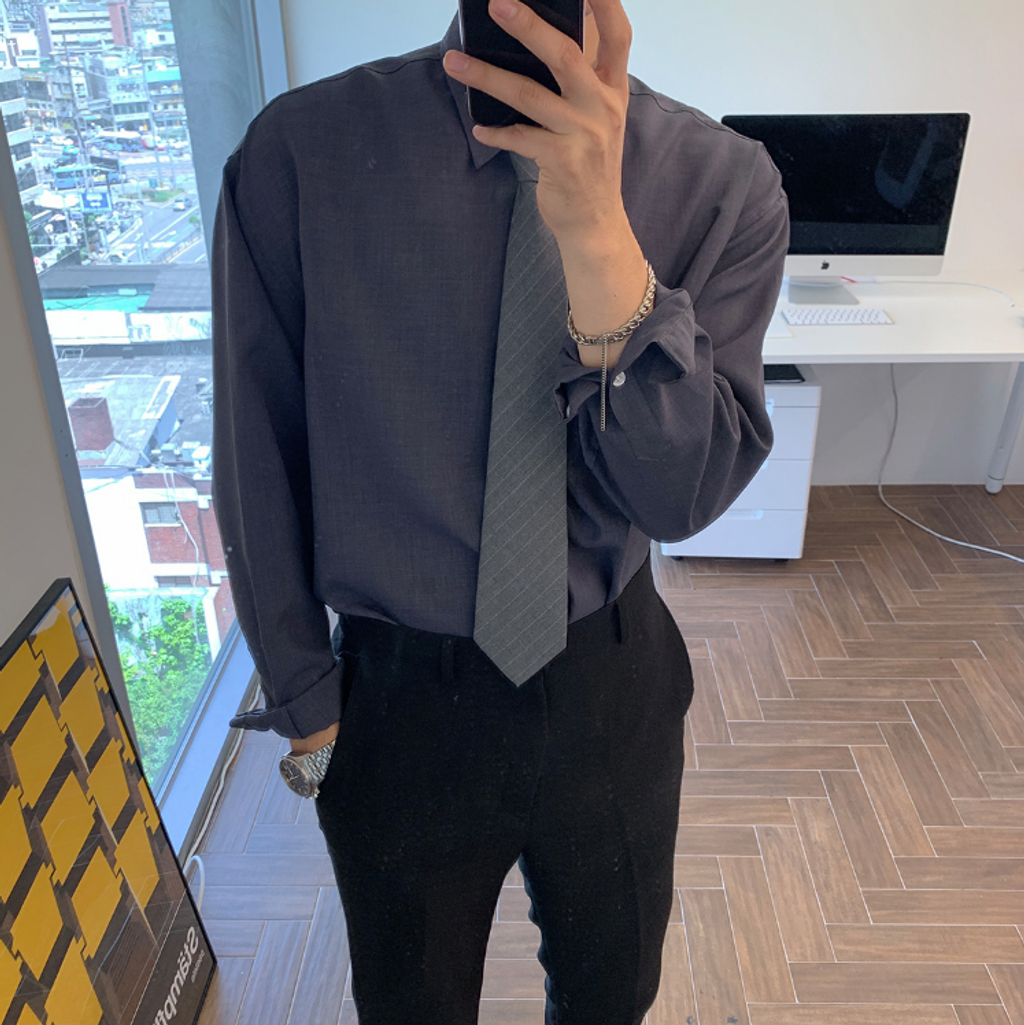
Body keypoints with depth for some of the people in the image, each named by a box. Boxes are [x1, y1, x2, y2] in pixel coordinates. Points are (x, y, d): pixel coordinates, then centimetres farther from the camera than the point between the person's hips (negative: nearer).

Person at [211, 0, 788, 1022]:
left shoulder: (725, 182, -12)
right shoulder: (301, 154, -17)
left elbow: (681, 495, -20)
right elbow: (260, 468, -9)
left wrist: (600, 234, -34)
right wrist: (307, 702, 0)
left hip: (612, 686, 2)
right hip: (401, 701, -1)